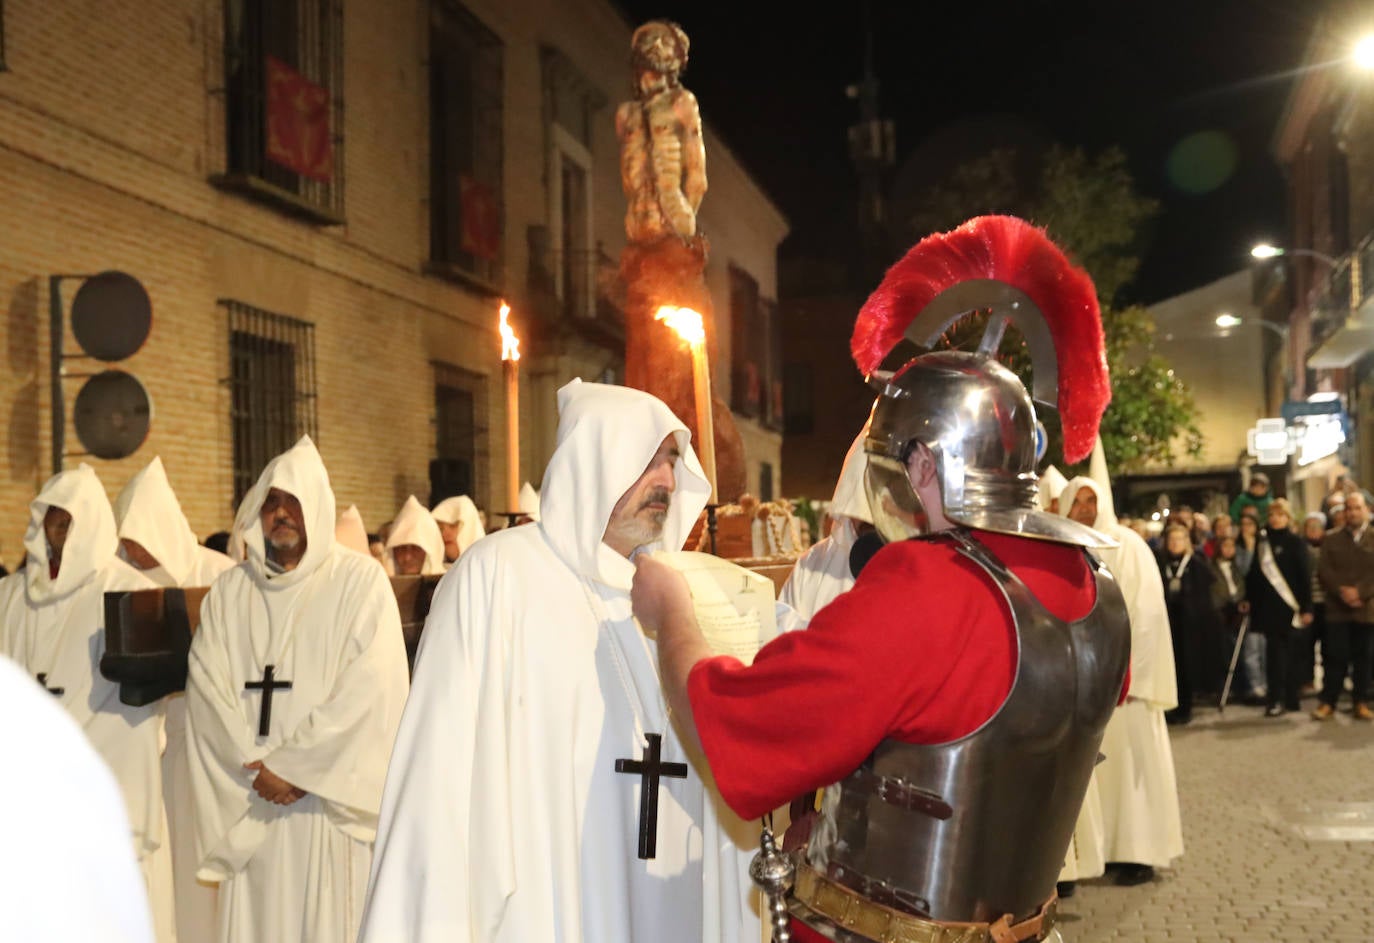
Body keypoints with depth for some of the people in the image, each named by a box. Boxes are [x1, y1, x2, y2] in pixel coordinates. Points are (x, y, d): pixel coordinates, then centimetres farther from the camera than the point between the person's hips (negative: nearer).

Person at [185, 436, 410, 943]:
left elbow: (370, 689, -10)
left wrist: (295, 765, -11)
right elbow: (207, 688, 3)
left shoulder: (360, 581, -2)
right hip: (250, 805, 3)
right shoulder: (229, 591, 10)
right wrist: (254, 768, -9)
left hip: (330, 800, -3)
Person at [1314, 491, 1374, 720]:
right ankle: (1328, 702, 5)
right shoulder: (1331, 540, 10)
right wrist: (1342, 591, -14)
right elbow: (1325, 572, 1)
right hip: (1337, 609, 0)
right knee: (1334, 657, -1)